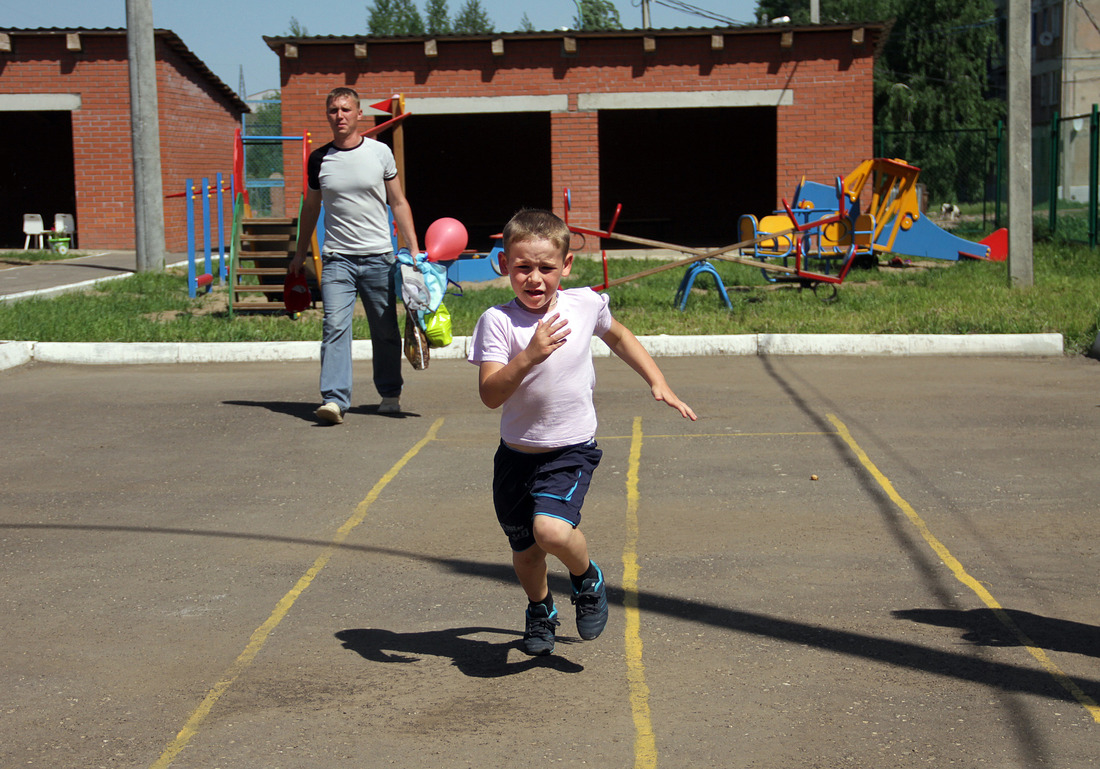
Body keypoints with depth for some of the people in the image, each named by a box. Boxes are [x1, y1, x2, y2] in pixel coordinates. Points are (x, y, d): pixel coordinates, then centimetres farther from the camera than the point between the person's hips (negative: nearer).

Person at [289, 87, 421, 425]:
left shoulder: (380, 152, 3)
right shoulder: (319, 160, 6)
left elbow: (399, 203, 8)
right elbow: (311, 208, 19)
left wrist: (414, 249, 1)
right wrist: (300, 254, 22)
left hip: (379, 257, 0)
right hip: (337, 258, 0)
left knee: (386, 331, 7)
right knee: (335, 326, -14)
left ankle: (390, 394, 23)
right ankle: (334, 399, -18)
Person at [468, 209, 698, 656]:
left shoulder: (585, 304, -5)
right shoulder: (498, 321, -12)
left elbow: (619, 336, 18)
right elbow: (490, 395, -22)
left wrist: (658, 383, 14)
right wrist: (530, 356, -35)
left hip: (571, 451, -1)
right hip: (517, 453, 1)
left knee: (552, 530, -26)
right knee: (525, 551, 13)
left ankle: (587, 578, 8)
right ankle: (540, 610, 46)